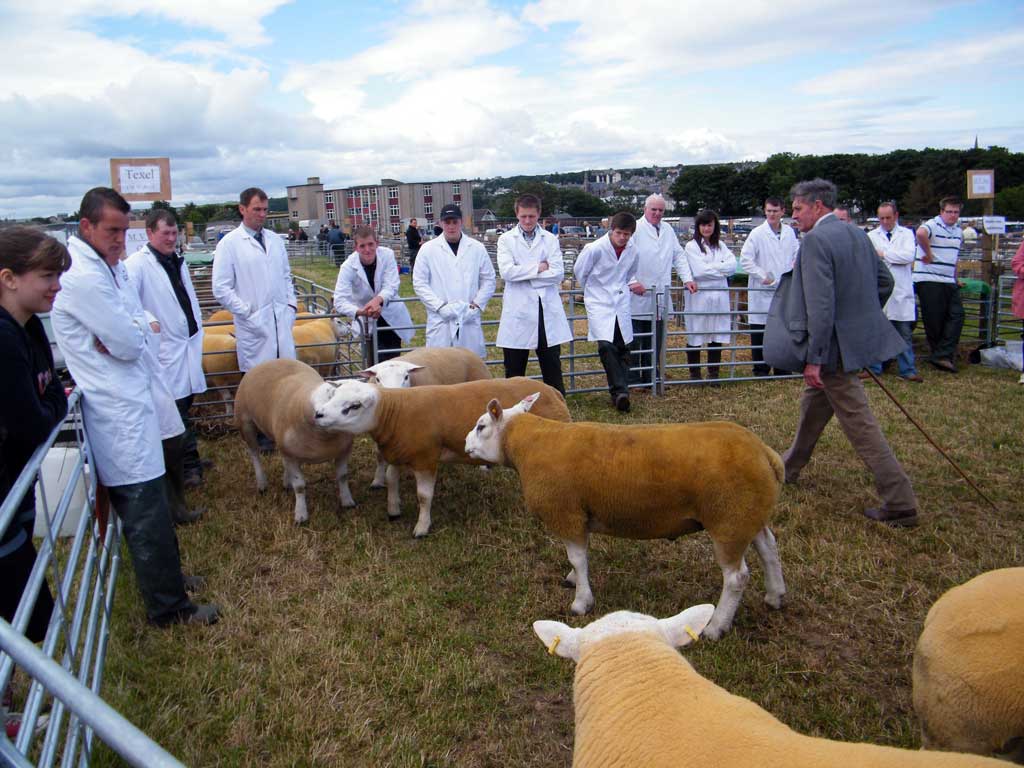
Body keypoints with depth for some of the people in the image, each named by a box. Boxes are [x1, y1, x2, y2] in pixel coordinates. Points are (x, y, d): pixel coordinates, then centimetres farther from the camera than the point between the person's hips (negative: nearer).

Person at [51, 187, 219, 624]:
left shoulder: (110, 266, 11)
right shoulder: (83, 277, -19)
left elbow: (139, 331, 9)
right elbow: (130, 344, -20)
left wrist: (122, 335, -11)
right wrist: (128, 335, 0)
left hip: (128, 400, 10)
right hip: (119, 411, -10)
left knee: (145, 507, 21)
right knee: (147, 513, -1)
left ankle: (162, 575, 36)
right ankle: (168, 608, 10)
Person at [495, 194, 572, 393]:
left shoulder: (551, 240, 7)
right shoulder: (506, 240, 5)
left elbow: (558, 273, -6)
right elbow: (506, 272, -11)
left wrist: (523, 273, -8)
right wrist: (538, 268, -8)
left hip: (547, 310, 1)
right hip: (518, 312, -1)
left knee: (552, 367, 8)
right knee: (514, 370, 7)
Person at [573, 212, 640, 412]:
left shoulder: (632, 249, 0)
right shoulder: (595, 248, -16)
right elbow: (579, 271, 1)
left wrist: (632, 284, 1)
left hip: (621, 303, 5)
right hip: (599, 303, -4)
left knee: (622, 348, 4)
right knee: (606, 345, -19)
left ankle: (620, 393, 13)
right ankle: (619, 390, -13)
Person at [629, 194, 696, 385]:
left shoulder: (668, 230, 16)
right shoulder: (635, 229, -4)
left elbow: (679, 256, 18)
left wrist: (687, 279, 7)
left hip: (660, 296, 6)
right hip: (638, 295, -6)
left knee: (655, 339, 10)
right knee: (634, 339, -2)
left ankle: (651, 376, 19)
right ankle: (632, 378, 7)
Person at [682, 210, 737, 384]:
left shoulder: (721, 246, 15)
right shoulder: (691, 246, 0)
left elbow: (732, 265, 0)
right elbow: (699, 271, -12)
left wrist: (711, 267, -11)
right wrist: (721, 270, -4)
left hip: (719, 296, 4)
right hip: (699, 296, -4)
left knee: (717, 337, 5)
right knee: (695, 337, 0)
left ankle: (713, 374, 14)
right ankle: (694, 374, 11)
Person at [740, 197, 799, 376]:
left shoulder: (790, 232, 7)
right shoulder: (757, 233, -8)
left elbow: (796, 255, 18)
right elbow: (745, 259, -11)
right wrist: (763, 276, -12)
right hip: (762, 290, -4)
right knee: (760, 331, 1)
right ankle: (760, 368, 11)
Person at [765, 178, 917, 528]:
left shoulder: (815, 240, -18)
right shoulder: (856, 234, 9)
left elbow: (820, 305, -25)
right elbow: (885, 281, 15)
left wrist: (814, 358, -22)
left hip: (837, 344, -10)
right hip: (859, 334, 10)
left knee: (860, 426, -4)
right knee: (813, 405, 24)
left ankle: (900, 504, 1)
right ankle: (789, 468, 42)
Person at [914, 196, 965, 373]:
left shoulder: (958, 232, 18)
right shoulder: (932, 225, -10)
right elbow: (921, 233, -35)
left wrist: (955, 278, 26)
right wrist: (929, 254, -25)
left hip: (949, 282, 8)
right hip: (929, 280, -8)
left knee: (956, 315, -3)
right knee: (935, 320, -2)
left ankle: (942, 356, -5)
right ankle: (943, 355, 10)